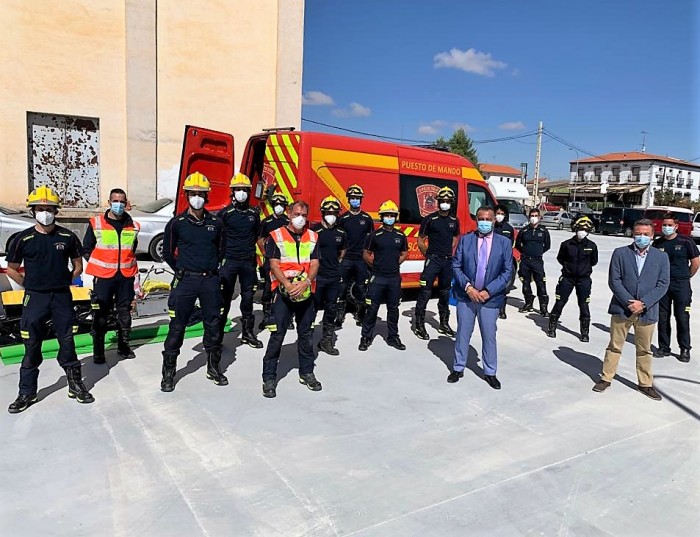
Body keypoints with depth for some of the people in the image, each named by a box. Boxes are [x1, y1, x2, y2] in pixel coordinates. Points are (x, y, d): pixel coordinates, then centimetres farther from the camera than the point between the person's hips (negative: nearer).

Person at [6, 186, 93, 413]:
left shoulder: (67, 237, 0)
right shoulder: (23, 239, -3)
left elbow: (78, 265, 10)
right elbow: (11, 269, 7)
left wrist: (64, 282, 2)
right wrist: (30, 285, 1)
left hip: (62, 297, 1)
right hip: (35, 299, 0)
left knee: (67, 344, 7)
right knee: (31, 348, 7)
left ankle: (76, 386, 20)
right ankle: (27, 393, 20)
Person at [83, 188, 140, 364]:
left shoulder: (133, 226, 8)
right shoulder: (96, 223, -1)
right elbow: (86, 250, 4)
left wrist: (129, 265, 10)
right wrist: (98, 265, -3)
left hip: (126, 276, 3)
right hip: (103, 277, -3)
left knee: (125, 312, 11)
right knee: (100, 314, 0)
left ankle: (123, 346, 24)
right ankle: (98, 351, 10)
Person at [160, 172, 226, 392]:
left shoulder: (216, 223, 4)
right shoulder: (177, 223, -2)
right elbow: (168, 253, 7)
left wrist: (211, 268, 10)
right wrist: (182, 271, 6)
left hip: (211, 280, 3)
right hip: (185, 281, -2)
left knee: (213, 326, 9)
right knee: (176, 327, 1)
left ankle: (213, 368, 25)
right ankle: (168, 373, 13)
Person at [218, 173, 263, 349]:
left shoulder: (254, 214, 8)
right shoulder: (225, 213, -3)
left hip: (248, 262, 4)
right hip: (228, 261, -3)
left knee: (248, 298, 9)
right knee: (224, 299, 1)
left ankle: (247, 333, 20)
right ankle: (217, 335, 9)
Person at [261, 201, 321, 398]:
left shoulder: (313, 237, 9)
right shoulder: (276, 236, 0)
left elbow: (314, 264, 2)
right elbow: (274, 265, -7)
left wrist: (305, 283, -17)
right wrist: (288, 286, -20)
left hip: (306, 292, 3)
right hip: (283, 292, -3)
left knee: (306, 334, 12)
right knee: (277, 335, -4)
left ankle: (307, 373, 26)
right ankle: (269, 378, 5)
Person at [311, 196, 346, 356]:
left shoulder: (340, 232, 9)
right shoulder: (315, 230, -9)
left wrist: (335, 263, 14)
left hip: (334, 277, 6)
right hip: (317, 276, -5)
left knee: (331, 309, 10)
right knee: (312, 308, 2)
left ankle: (327, 341, 21)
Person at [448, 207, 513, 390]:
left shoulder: (504, 243, -1)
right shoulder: (465, 239, 0)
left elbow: (507, 272, -3)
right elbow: (456, 266, 0)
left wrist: (488, 291, -12)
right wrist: (468, 287, -13)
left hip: (491, 298, 0)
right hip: (466, 295, 1)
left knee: (489, 336, 8)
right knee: (463, 334, 11)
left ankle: (490, 372, 24)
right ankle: (458, 368, 26)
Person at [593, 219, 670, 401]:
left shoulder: (661, 257, 3)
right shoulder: (620, 253, -1)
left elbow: (663, 285, -2)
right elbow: (614, 281, -5)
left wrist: (643, 303, -14)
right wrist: (629, 302, -14)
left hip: (647, 311, 1)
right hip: (621, 309, -1)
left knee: (644, 350, 13)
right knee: (615, 346, 9)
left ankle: (645, 383, 26)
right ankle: (606, 378, 21)